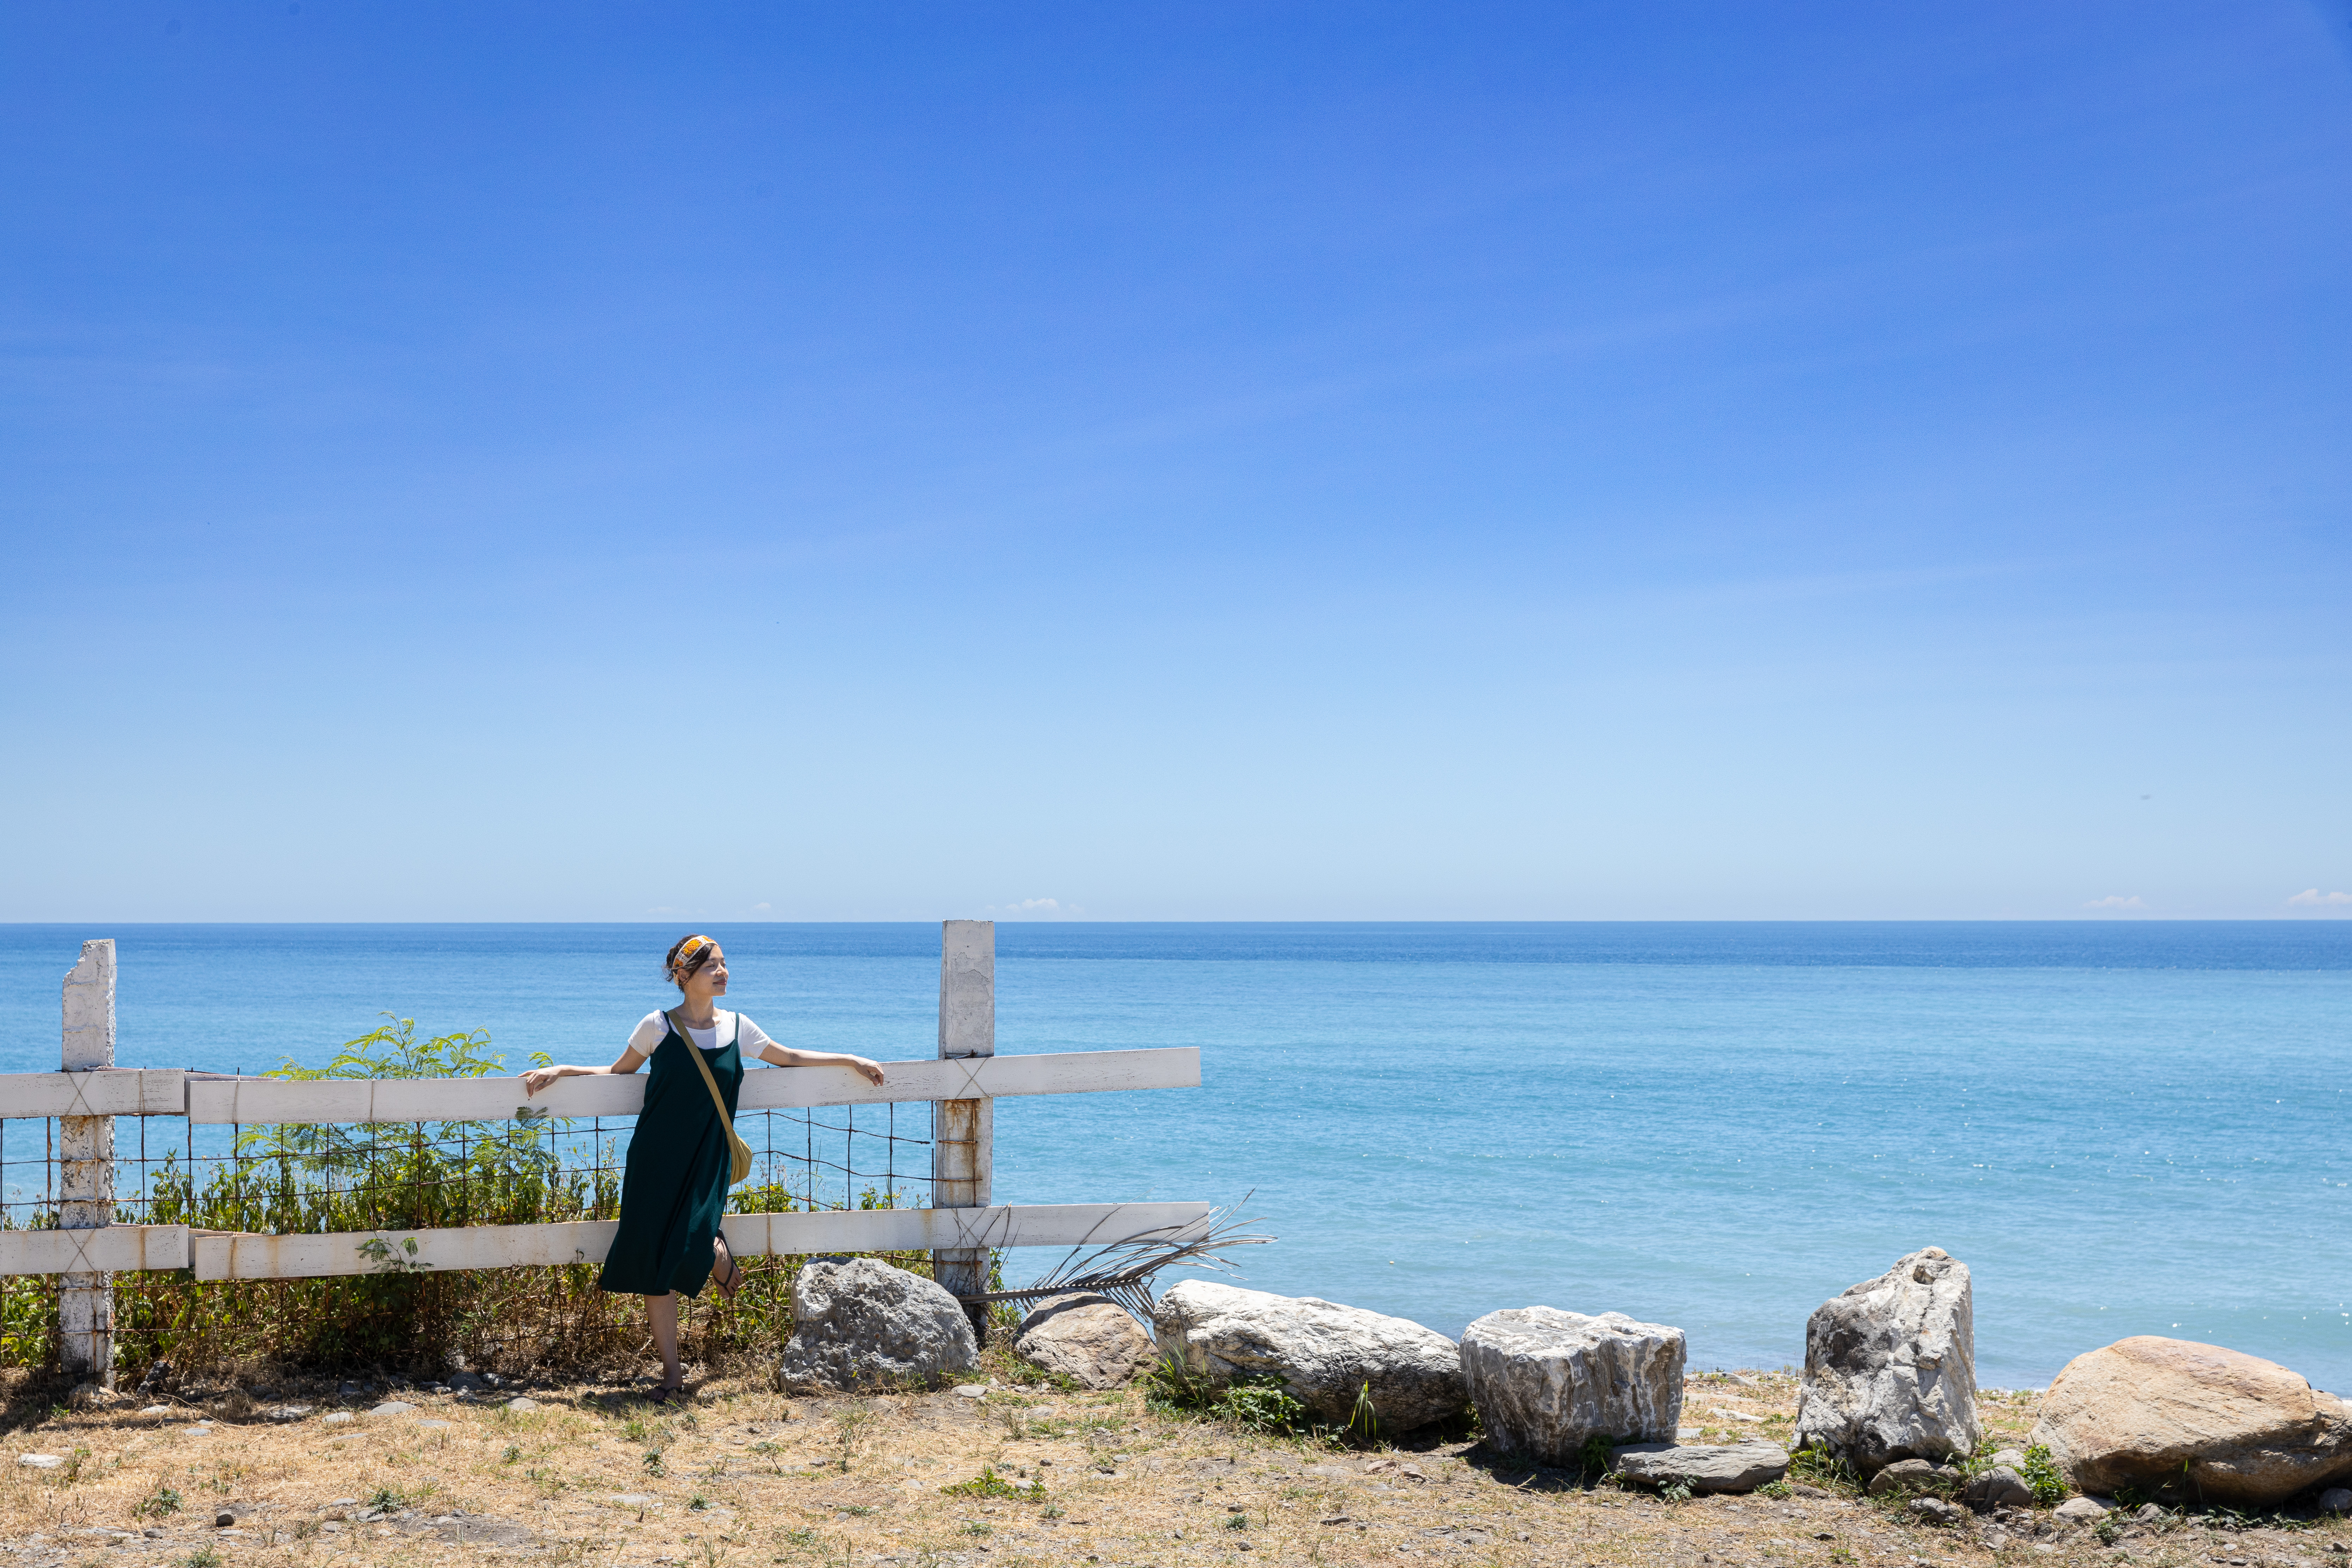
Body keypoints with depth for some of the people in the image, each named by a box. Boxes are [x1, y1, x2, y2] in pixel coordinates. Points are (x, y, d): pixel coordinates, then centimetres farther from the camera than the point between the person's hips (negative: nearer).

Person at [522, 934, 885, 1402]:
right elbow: (618, 1072, 11)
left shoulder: (737, 1028, 5)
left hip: (707, 1160, 0)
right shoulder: (658, 1026, -2)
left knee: (691, 1246, -22)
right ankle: (672, 1372, 12)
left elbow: (791, 1058, 18)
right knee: (653, 1262, -2)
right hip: (656, 1159, 0)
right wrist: (559, 1071, 2)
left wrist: (851, 1060, 18)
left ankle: (722, 1262, 17)